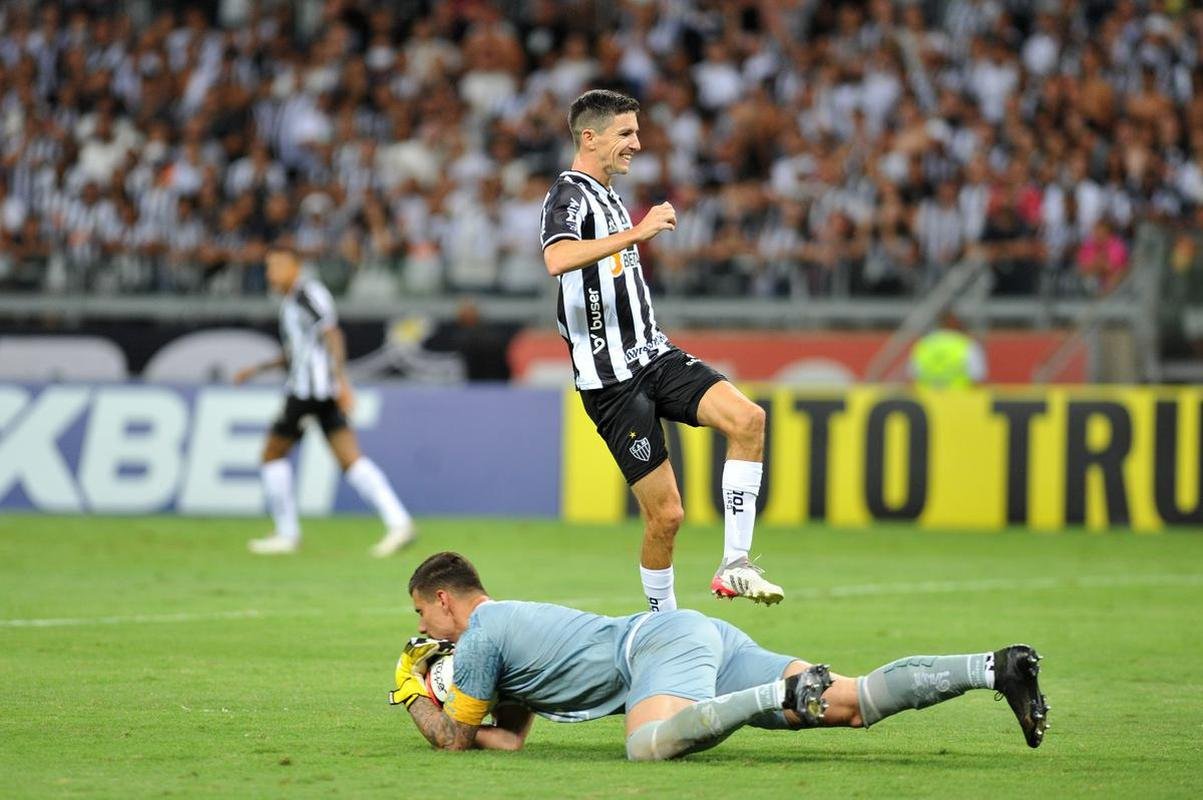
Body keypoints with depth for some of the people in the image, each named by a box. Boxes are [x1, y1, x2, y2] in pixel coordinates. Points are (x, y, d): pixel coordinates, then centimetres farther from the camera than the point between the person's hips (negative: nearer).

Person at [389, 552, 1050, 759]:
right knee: (856, 705, -4)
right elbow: (509, 736, 33)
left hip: (663, 643, -9)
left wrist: (416, 698, 25)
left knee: (650, 744, -40)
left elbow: (452, 738, 5)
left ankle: (785, 693, -38)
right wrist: (422, 686, 33)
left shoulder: (480, 638, 1)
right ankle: (995, 668, -14)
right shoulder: (511, 621, 28)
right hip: (702, 636, 9)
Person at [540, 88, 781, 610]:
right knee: (665, 513, -8)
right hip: (610, 376, -8)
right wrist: (637, 233, -34)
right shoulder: (569, 194, -11)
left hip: (653, 355, 8)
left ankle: (735, 565, -15)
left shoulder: (607, 197, 19)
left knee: (747, 418, -18)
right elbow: (557, 259, -34)